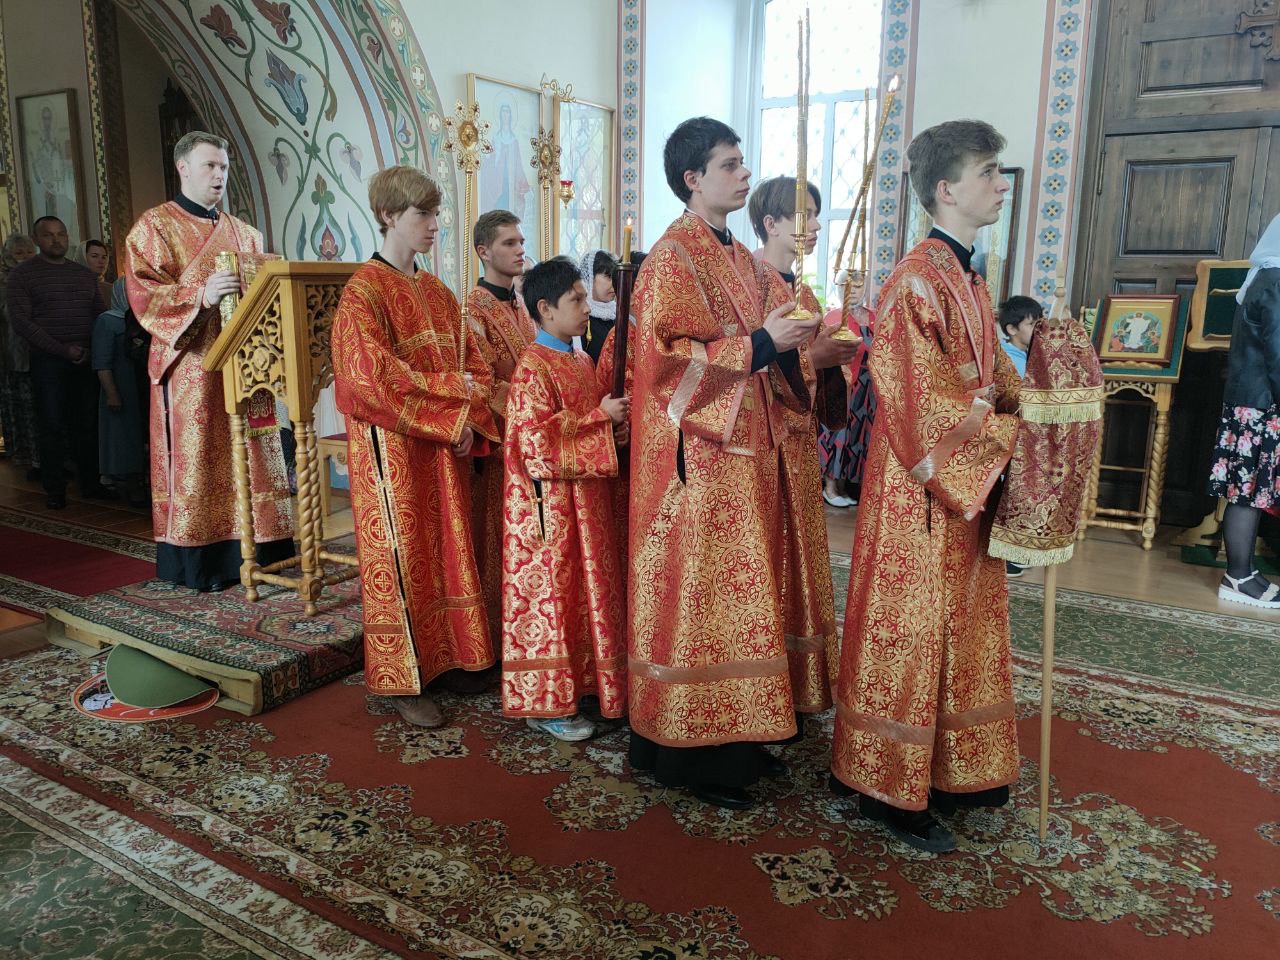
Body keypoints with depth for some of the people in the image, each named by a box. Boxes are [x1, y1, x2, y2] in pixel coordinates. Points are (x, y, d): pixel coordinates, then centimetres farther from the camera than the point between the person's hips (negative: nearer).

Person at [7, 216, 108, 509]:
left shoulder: (84, 274, 15)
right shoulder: (22, 274, 1)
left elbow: (101, 314, 14)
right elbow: (20, 321, -7)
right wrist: (61, 349, -15)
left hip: (86, 360, 3)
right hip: (47, 361, -3)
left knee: (88, 424, 6)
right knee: (52, 426, -1)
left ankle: (90, 483, 15)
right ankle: (55, 490, 8)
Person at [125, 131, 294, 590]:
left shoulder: (243, 232, 19)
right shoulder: (154, 226, 2)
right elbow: (144, 295, -10)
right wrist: (201, 295, -25)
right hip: (191, 366, -5)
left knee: (250, 454, 4)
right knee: (196, 460, -4)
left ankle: (253, 548, 12)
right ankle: (199, 561, 3)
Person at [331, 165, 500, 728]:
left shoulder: (438, 293, 14)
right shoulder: (364, 291, -9)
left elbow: (474, 368, 10)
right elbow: (375, 379, -19)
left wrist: (468, 420, -7)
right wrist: (449, 387, -15)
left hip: (445, 449, 7)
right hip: (393, 450, -7)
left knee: (444, 552, 11)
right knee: (401, 557, 1)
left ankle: (442, 656, 23)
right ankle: (401, 681, 12)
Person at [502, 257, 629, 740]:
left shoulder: (583, 362, 13)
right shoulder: (533, 366, -14)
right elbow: (537, 438, -23)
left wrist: (617, 415, 2)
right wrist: (600, 417, -18)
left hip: (586, 497, 9)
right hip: (550, 503, -9)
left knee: (588, 589, 15)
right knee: (549, 593, 0)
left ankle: (582, 679, 29)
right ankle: (545, 703, 12)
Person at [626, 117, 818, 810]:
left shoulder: (741, 258, 18)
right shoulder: (671, 258, -9)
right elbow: (668, 358, -18)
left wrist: (795, 339, 1)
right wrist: (759, 345, -19)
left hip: (746, 453, 9)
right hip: (697, 456, -9)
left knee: (737, 592, 12)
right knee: (695, 594, -2)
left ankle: (734, 738, 24)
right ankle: (690, 753, 11)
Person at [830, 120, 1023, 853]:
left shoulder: (967, 276, 14)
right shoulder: (918, 281, -16)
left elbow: (991, 372, 17)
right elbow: (922, 403, -21)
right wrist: (1012, 434, -16)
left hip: (969, 480, 10)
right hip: (922, 487, -9)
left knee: (963, 625, 17)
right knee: (910, 630, 2)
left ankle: (952, 769, 33)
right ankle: (893, 788, 18)